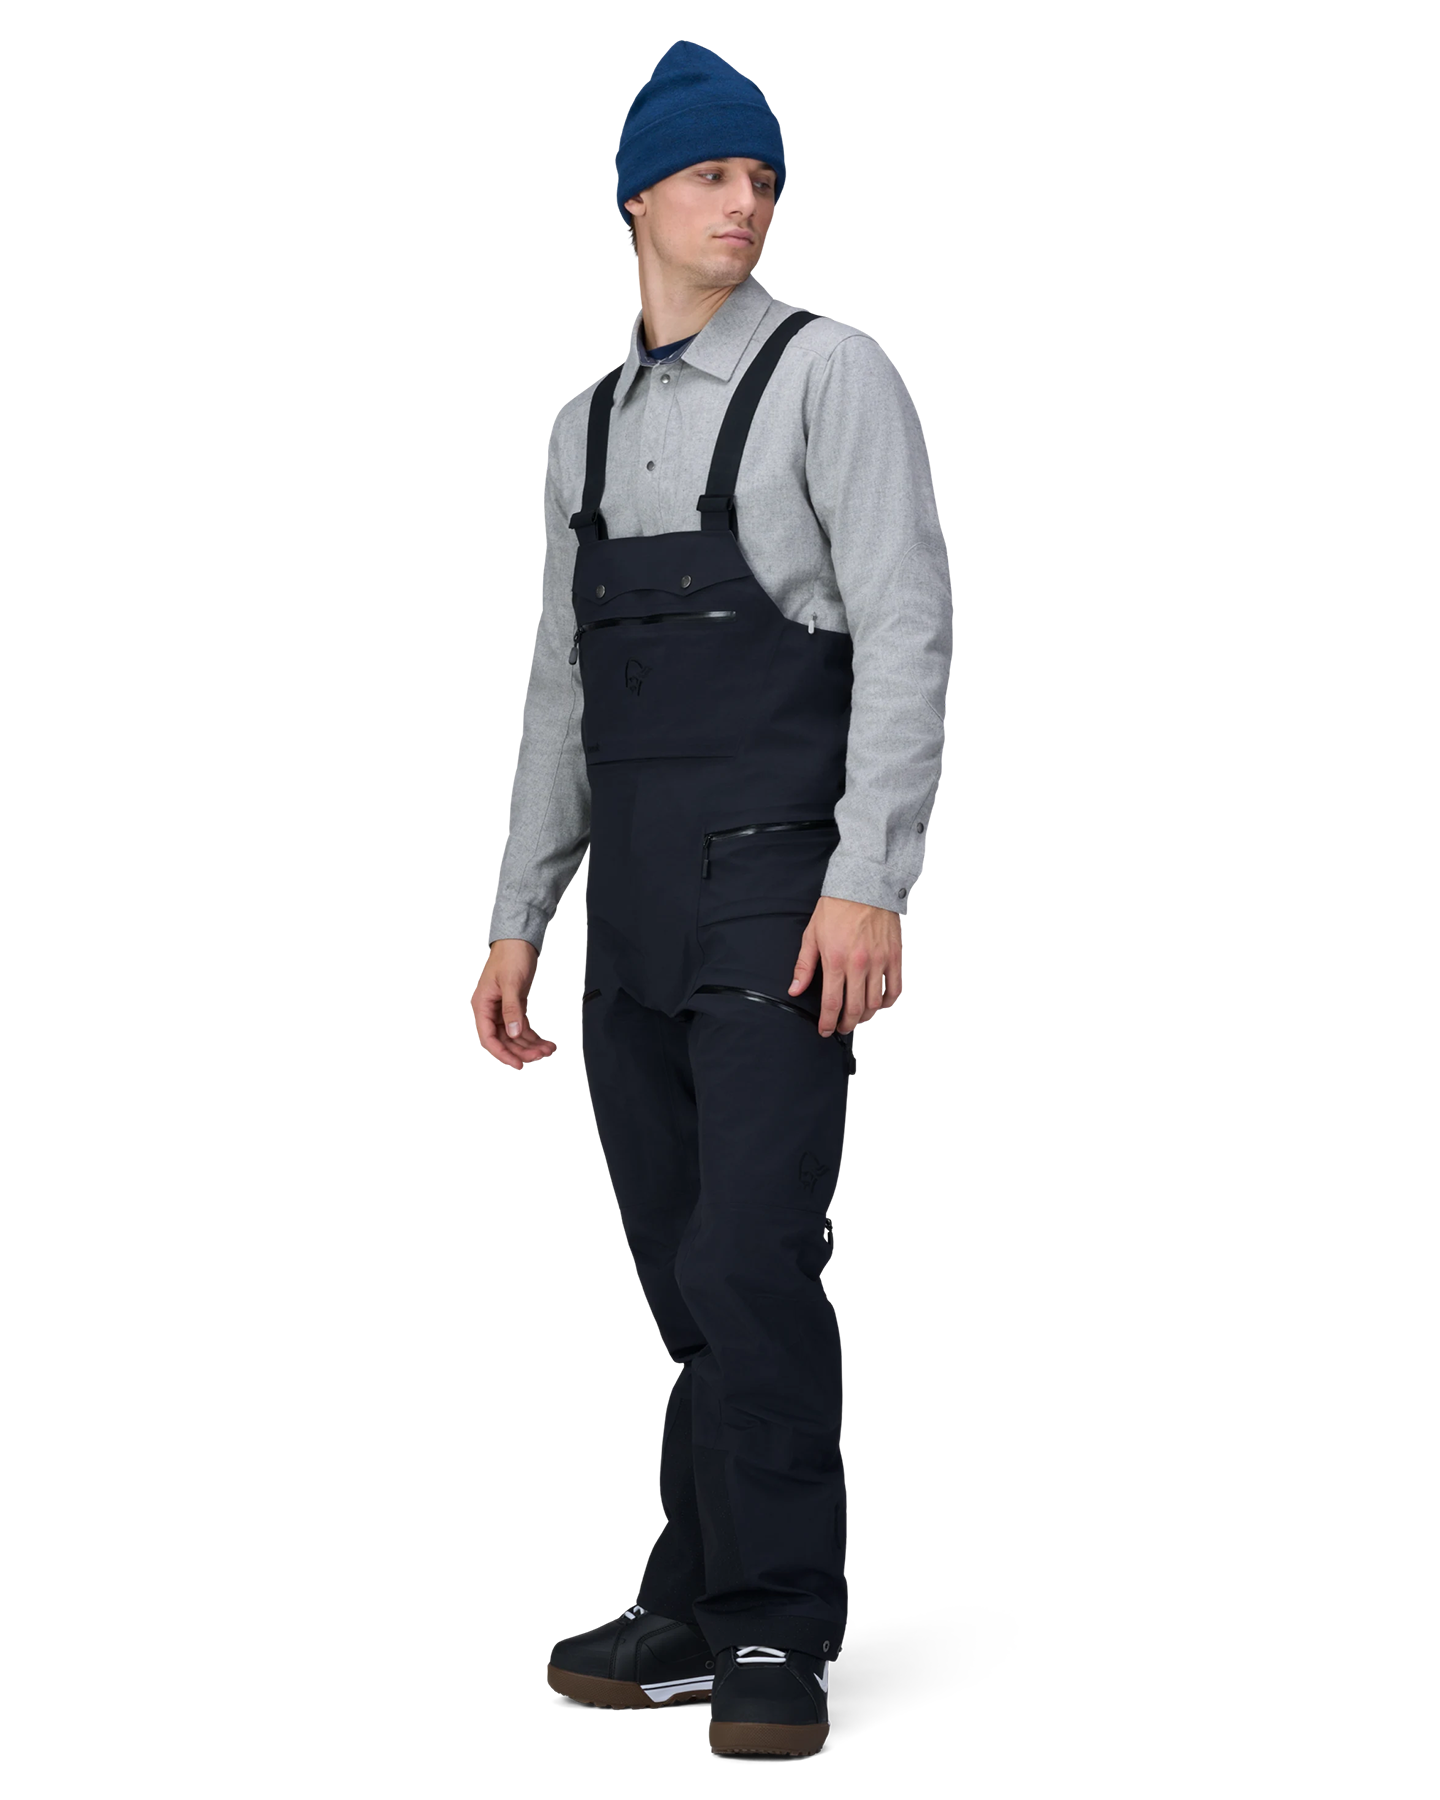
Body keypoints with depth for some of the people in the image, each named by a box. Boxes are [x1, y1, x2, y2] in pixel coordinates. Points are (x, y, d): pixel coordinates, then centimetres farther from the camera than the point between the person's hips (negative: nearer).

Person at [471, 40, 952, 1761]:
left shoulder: (831, 375, -3)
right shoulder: (587, 429, 17)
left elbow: (909, 634, -11)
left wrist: (871, 885, -21)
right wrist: (517, 923, 15)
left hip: (783, 898, -6)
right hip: (638, 912, 6)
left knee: (752, 1262, -13)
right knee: (688, 1278, 9)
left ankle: (780, 1635, -3)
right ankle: (701, 1612, 16)